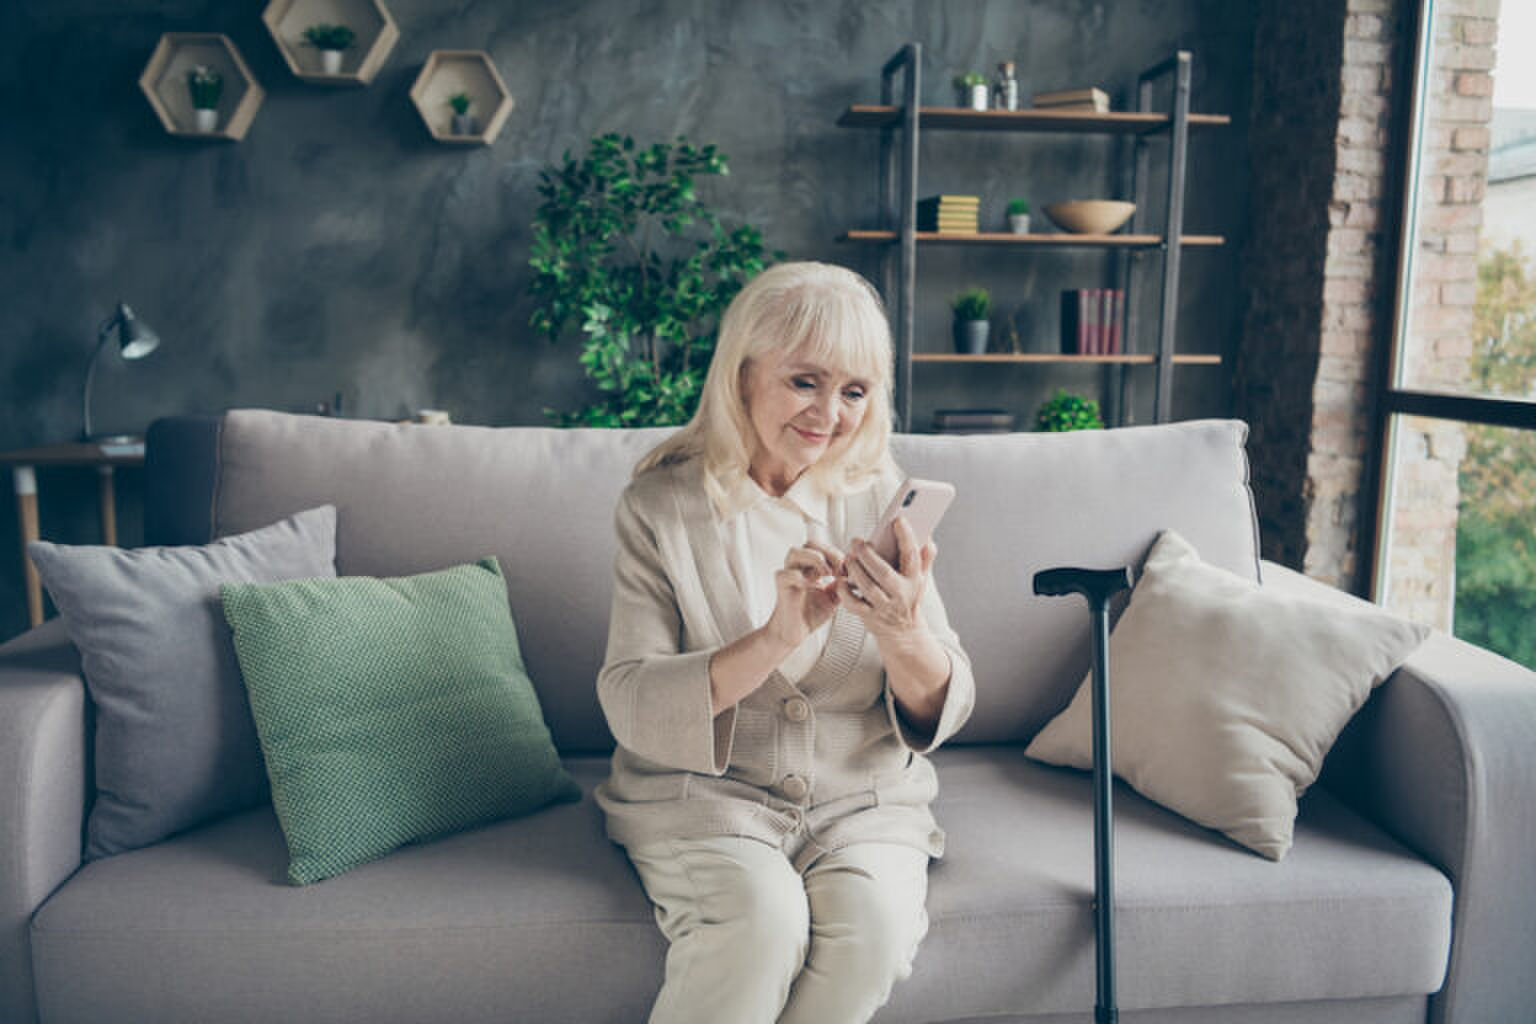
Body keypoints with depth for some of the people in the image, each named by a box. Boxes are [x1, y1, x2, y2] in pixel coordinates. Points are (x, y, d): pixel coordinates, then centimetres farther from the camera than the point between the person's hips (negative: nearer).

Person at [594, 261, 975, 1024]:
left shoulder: (879, 501, 1)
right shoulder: (662, 505, -5)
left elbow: (945, 712, -2)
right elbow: (628, 705, -14)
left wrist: (904, 635, -26)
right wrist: (775, 638, -29)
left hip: (863, 796, 2)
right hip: (703, 793, -2)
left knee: (873, 921, -27)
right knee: (761, 922, -30)